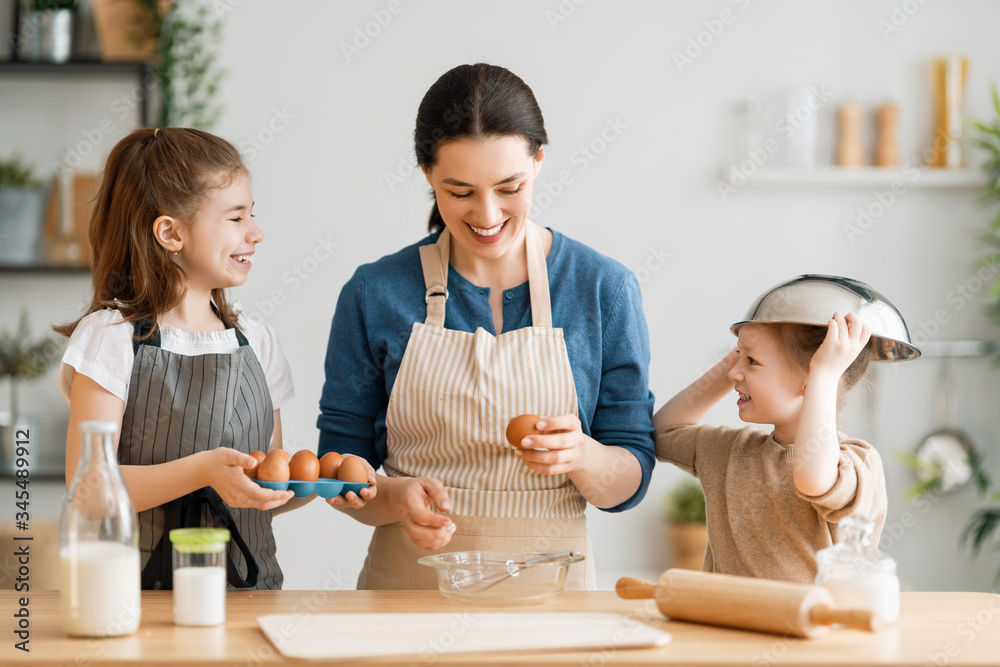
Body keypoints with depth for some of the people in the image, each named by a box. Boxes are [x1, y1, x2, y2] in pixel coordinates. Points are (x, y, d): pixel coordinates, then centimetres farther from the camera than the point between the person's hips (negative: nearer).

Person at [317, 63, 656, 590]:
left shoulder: (605, 289, 0)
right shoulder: (375, 294, 3)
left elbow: (629, 483, 3)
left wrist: (580, 455, -17)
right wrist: (398, 498, -14)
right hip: (409, 581, 1)